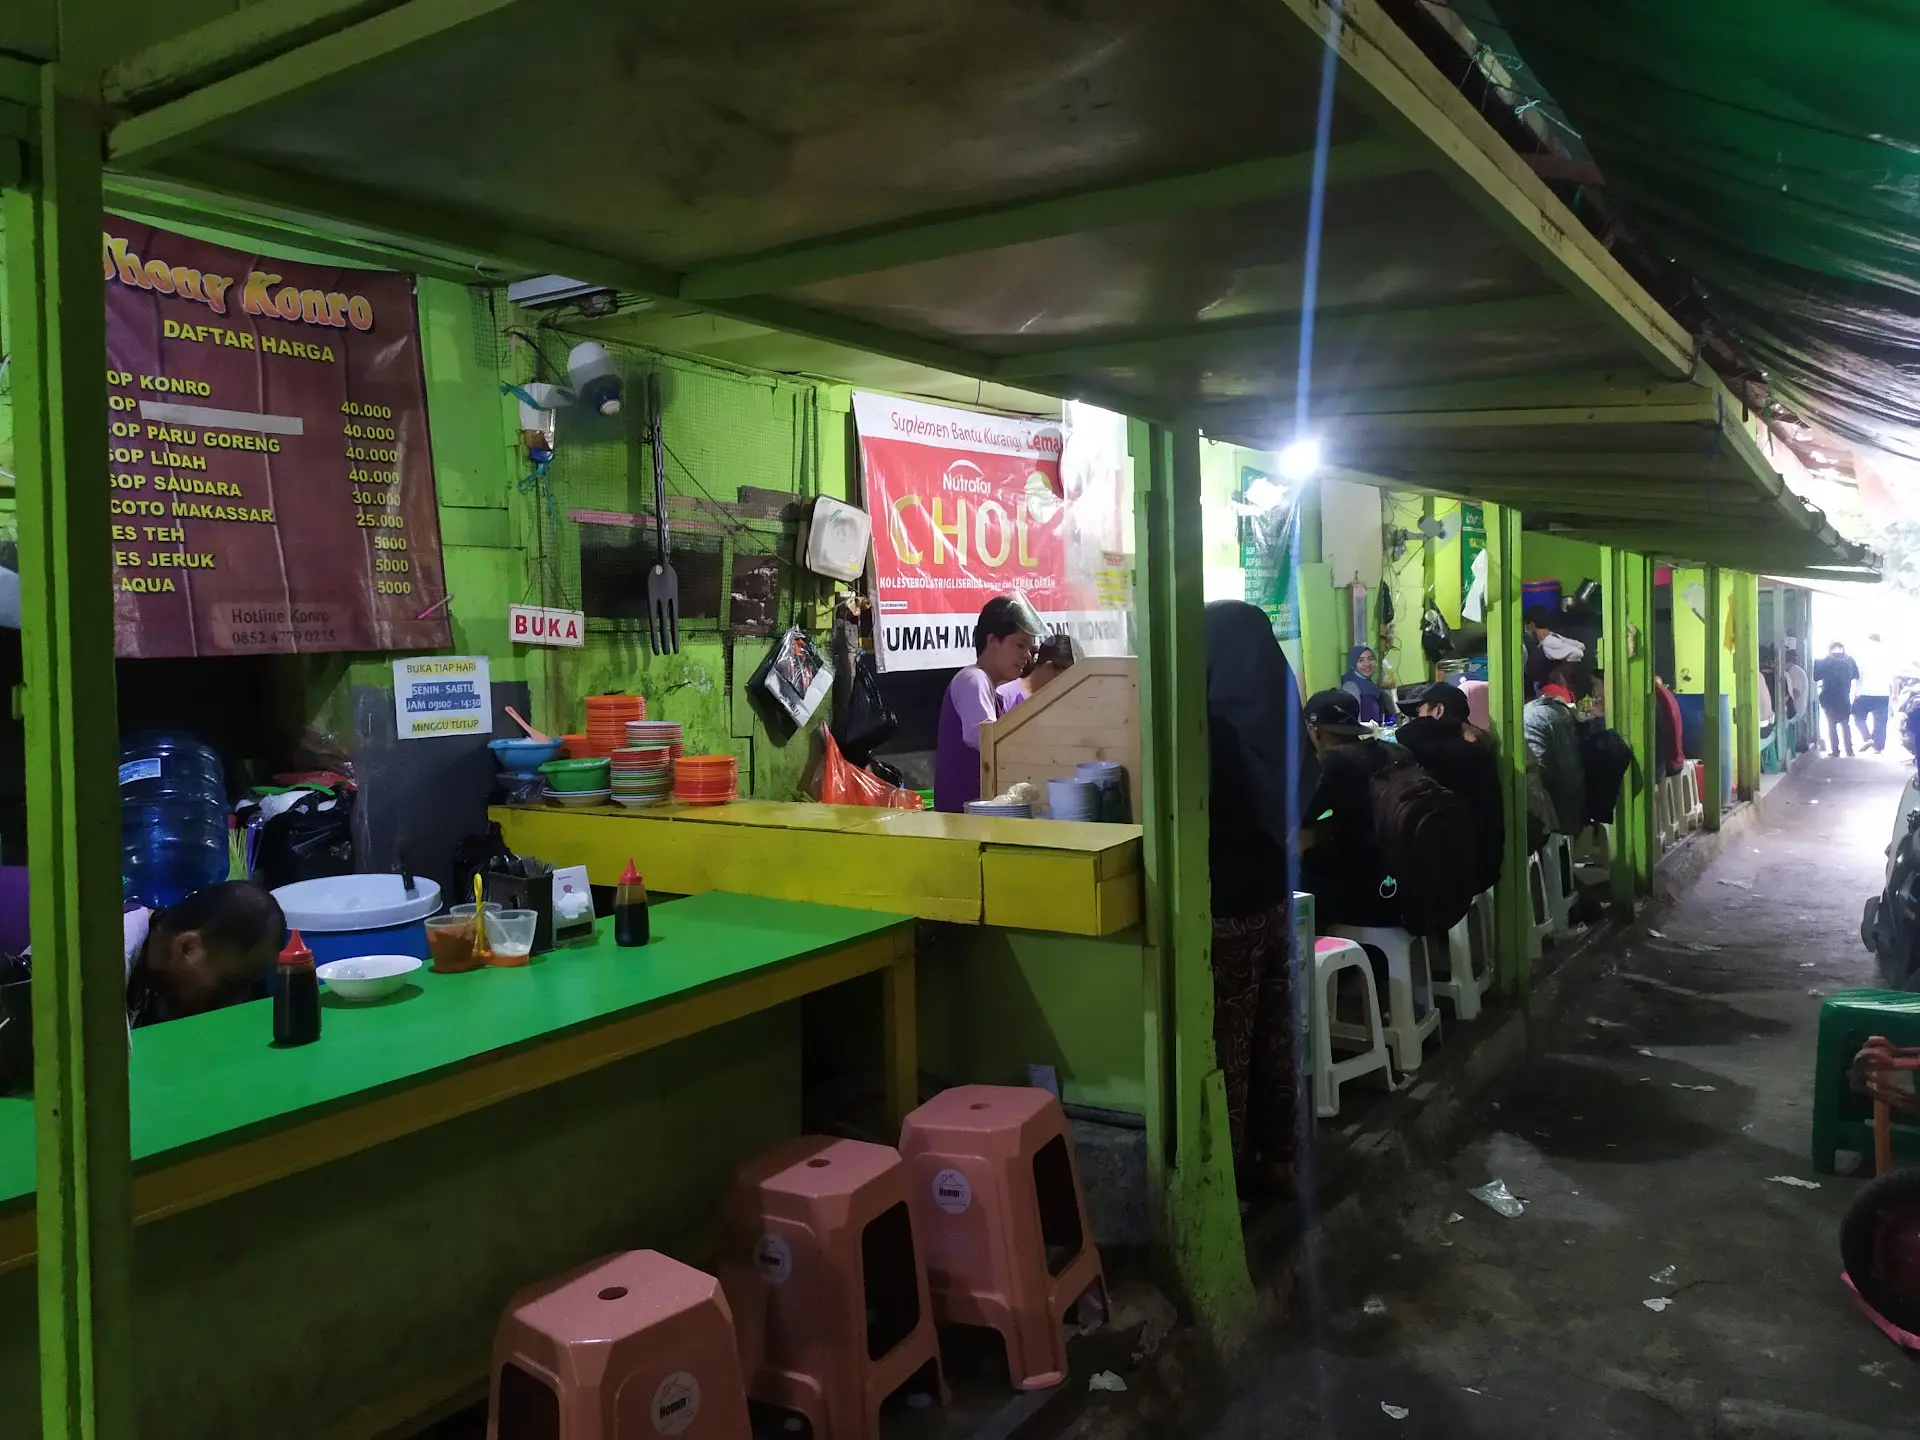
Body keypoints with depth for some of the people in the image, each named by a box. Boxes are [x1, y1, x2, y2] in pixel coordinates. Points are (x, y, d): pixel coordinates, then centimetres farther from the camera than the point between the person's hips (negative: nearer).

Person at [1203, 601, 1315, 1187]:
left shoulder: (1214, 725, -21)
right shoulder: (1278, 714, 2)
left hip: (1227, 903, -8)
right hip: (1273, 893, 8)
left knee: (1225, 1040, 3)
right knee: (1273, 1028, 16)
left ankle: (1228, 1167, 13)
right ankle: (1277, 1150, 28)